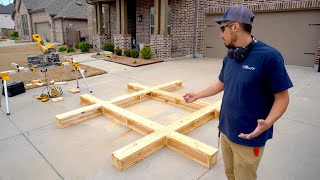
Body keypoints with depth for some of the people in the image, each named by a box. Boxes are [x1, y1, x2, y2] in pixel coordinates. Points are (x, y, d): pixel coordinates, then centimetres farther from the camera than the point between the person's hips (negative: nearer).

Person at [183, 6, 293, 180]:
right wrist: (197, 95, 21)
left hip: (248, 137, -6)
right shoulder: (229, 57, 2)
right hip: (225, 130, 6)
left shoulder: (269, 56, -19)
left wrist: (267, 123, -31)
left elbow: (282, 97, -15)